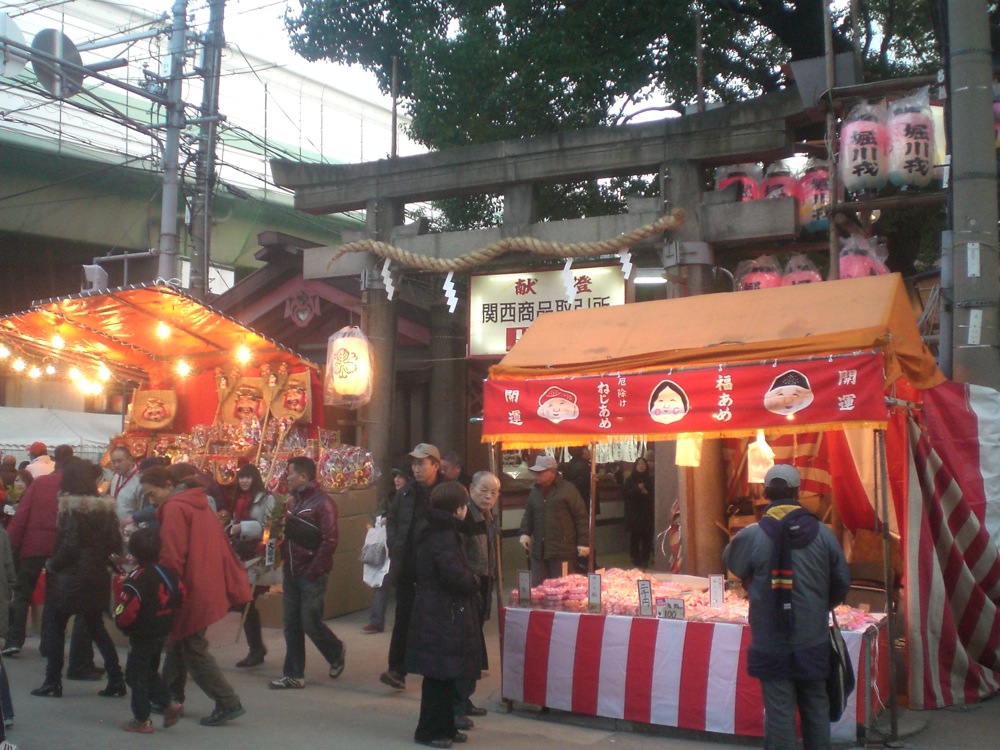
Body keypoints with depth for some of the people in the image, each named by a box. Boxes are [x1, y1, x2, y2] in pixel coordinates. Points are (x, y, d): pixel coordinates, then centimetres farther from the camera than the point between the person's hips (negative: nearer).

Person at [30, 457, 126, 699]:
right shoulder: (105, 506, 4)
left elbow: (69, 545, -18)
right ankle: (116, 680, 11)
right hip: (98, 577, 6)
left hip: (72, 577, -6)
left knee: (56, 627, 9)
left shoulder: (71, 507, -14)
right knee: (96, 627, 15)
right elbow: (116, 543, 3)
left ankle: (53, 683, 12)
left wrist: (52, 564, -4)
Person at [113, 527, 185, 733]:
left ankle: (142, 720, 11)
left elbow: (127, 611, -23)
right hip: (163, 634, 8)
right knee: (150, 672, 24)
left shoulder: (138, 579, -22)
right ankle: (170, 704, 15)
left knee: (136, 676, 6)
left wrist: (120, 623, -3)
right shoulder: (169, 573, 0)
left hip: (142, 637, -8)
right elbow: (180, 595, 10)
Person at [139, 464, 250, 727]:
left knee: (193, 650, -1)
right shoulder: (199, 504, 14)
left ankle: (228, 704, 0)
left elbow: (172, 557, -19)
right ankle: (171, 697, 30)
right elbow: (219, 545, 17)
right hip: (211, 587, 9)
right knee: (178, 642, 20)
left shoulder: (174, 509, -14)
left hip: (193, 593, -9)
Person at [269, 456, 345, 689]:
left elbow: (330, 540, -17)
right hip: (292, 574, 8)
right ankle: (293, 675, 14)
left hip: (312, 575, -8)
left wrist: (314, 570, -18)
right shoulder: (293, 501, 14)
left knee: (310, 622, -4)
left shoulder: (322, 502, -11)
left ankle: (336, 652, 22)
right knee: (292, 624, 8)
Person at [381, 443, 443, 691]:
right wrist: (395, 546, 5)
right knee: (403, 617, 2)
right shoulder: (406, 493, 7)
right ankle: (397, 669, 4)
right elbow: (391, 520, 18)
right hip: (407, 566, 4)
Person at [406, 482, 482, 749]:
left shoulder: (429, 530, 11)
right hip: (443, 616, -10)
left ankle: (445, 727, 25)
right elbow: (456, 575, -27)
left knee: (444, 675, 16)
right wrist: (474, 582, -5)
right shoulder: (443, 536, -19)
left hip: (433, 613, 10)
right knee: (439, 676, -1)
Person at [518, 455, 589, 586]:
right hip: (539, 549, 6)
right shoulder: (535, 491, 13)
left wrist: (583, 542, -11)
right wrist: (525, 532, 6)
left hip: (563, 550, -6)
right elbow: (528, 515, 23)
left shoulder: (567, 489, -7)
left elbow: (581, 516, -7)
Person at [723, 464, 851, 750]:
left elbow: (730, 561, 7)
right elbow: (842, 582, 2)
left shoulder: (751, 536, -13)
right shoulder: (822, 533, -6)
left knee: (779, 713, 4)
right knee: (816, 709, 16)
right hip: (813, 643, 3)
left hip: (771, 646, -2)